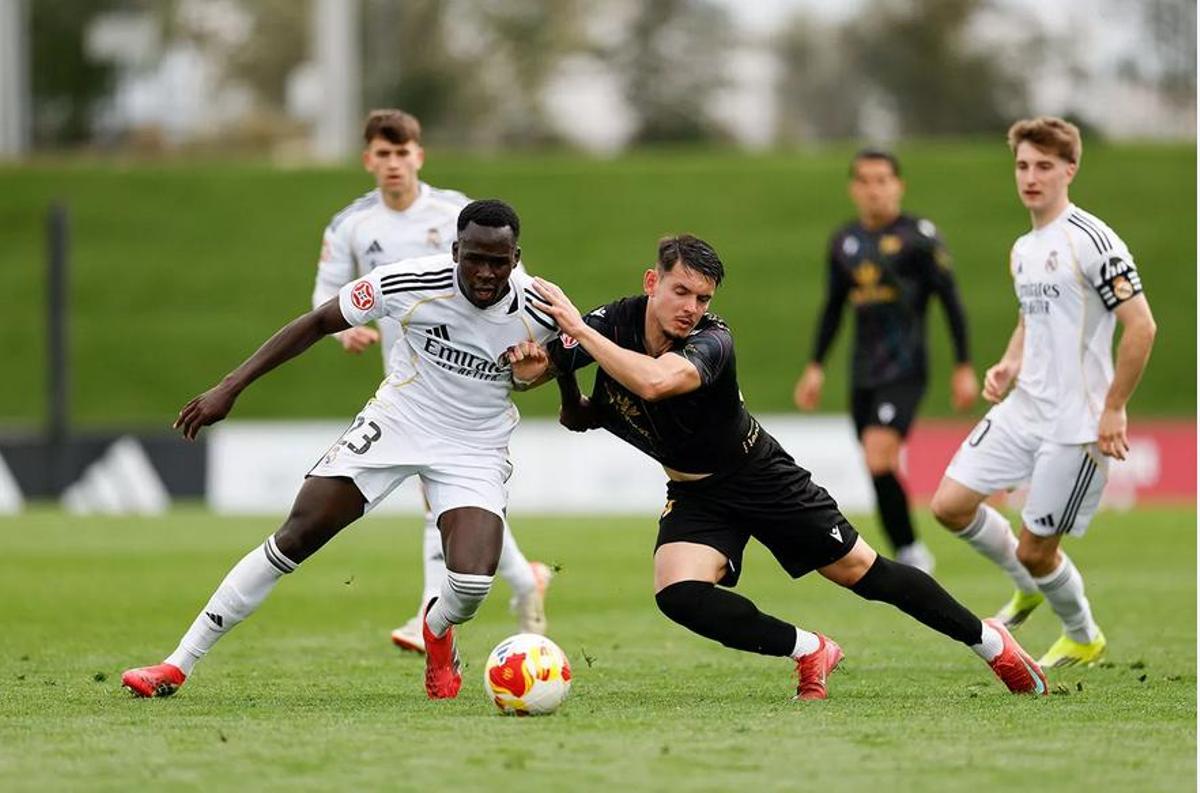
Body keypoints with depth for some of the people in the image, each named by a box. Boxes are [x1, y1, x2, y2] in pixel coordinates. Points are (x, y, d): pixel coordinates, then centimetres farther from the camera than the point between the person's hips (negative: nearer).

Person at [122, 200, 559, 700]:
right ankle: (179, 665, 0)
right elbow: (318, 323, -9)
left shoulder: (536, 312, -20)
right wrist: (230, 387, -11)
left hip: (475, 448, 0)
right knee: (297, 536, -8)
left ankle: (438, 631, 19)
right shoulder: (410, 283, -21)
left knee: (472, 584, -22)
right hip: (396, 420, 1)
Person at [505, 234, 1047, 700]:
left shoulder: (712, 341, -32)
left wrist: (577, 328, -49)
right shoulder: (613, 323, -17)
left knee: (864, 573, 2)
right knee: (679, 596, -22)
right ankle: (808, 652, 0)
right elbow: (527, 374, -9)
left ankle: (989, 641, 23)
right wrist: (530, 365, -33)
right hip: (694, 494, 4)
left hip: (758, 476, -4)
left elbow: (654, 381, -53)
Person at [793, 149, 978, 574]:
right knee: (882, 473, 4)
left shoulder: (918, 236, -5)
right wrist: (815, 367, 20)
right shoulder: (844, 242, 11)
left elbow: (950, 300, -2)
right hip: (863, 371, 6)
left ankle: (910, 554, -10)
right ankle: (911, 559, 14)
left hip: (904, 368, -6)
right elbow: (833, 307, 22)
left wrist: (964, 367, -4)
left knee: (879, 460, -20)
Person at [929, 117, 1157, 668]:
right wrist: (1009, 367, 6)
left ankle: (1084, 638, 26)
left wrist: (1113, 409, -17)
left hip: (1076, 425, -8)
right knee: (950, 504, 1)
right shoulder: (1022, 250, 11)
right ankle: (1029, 586, 25)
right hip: (1022, 411, 8)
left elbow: (1141, 326, -18)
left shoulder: (1091, 240, -15)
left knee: (1035, 550, -2)